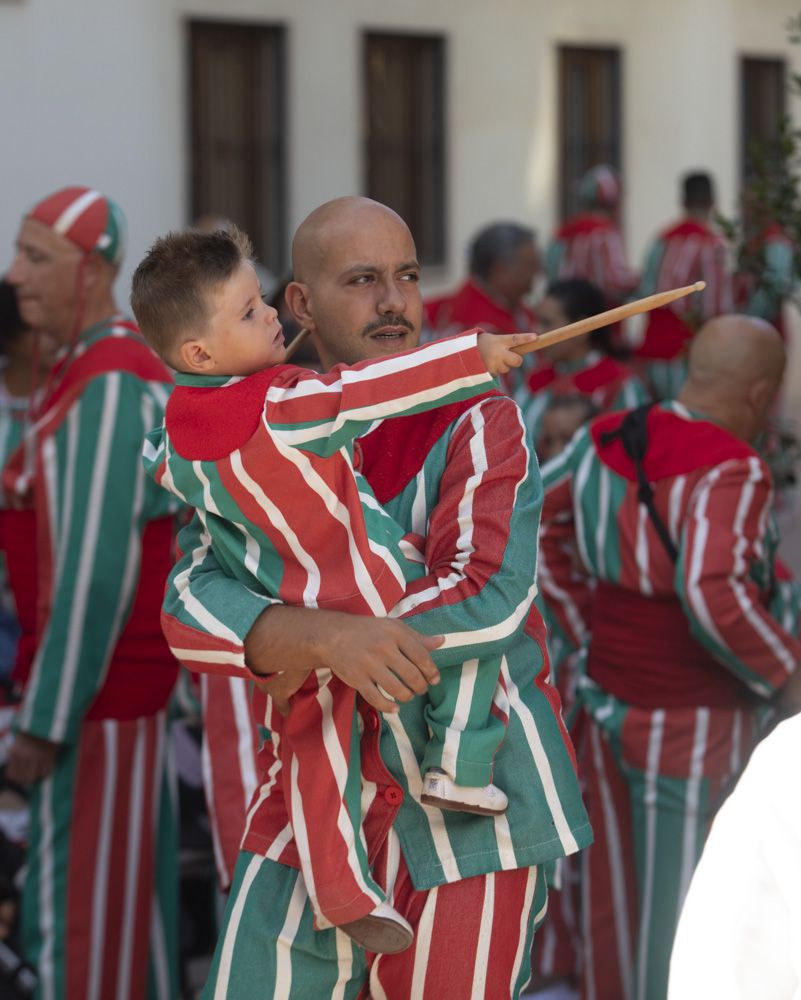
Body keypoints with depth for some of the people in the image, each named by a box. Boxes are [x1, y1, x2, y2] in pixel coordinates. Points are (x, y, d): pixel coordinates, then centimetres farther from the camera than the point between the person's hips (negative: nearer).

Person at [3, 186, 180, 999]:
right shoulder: (86, 372, 12)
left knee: (74, 917, -5)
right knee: (125, 904, 15)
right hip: (126, 688, 10)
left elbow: (98, 569, -22)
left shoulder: (109, 388, -18)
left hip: (95, 692, -10)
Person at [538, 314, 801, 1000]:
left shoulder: (606, 439, 2)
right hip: (692, 730, -7)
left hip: (608, 707, 7)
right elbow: (714, 596, -33)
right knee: (683, 924, 3)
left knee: (616, 903, 18)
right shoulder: (730, 470, -21)